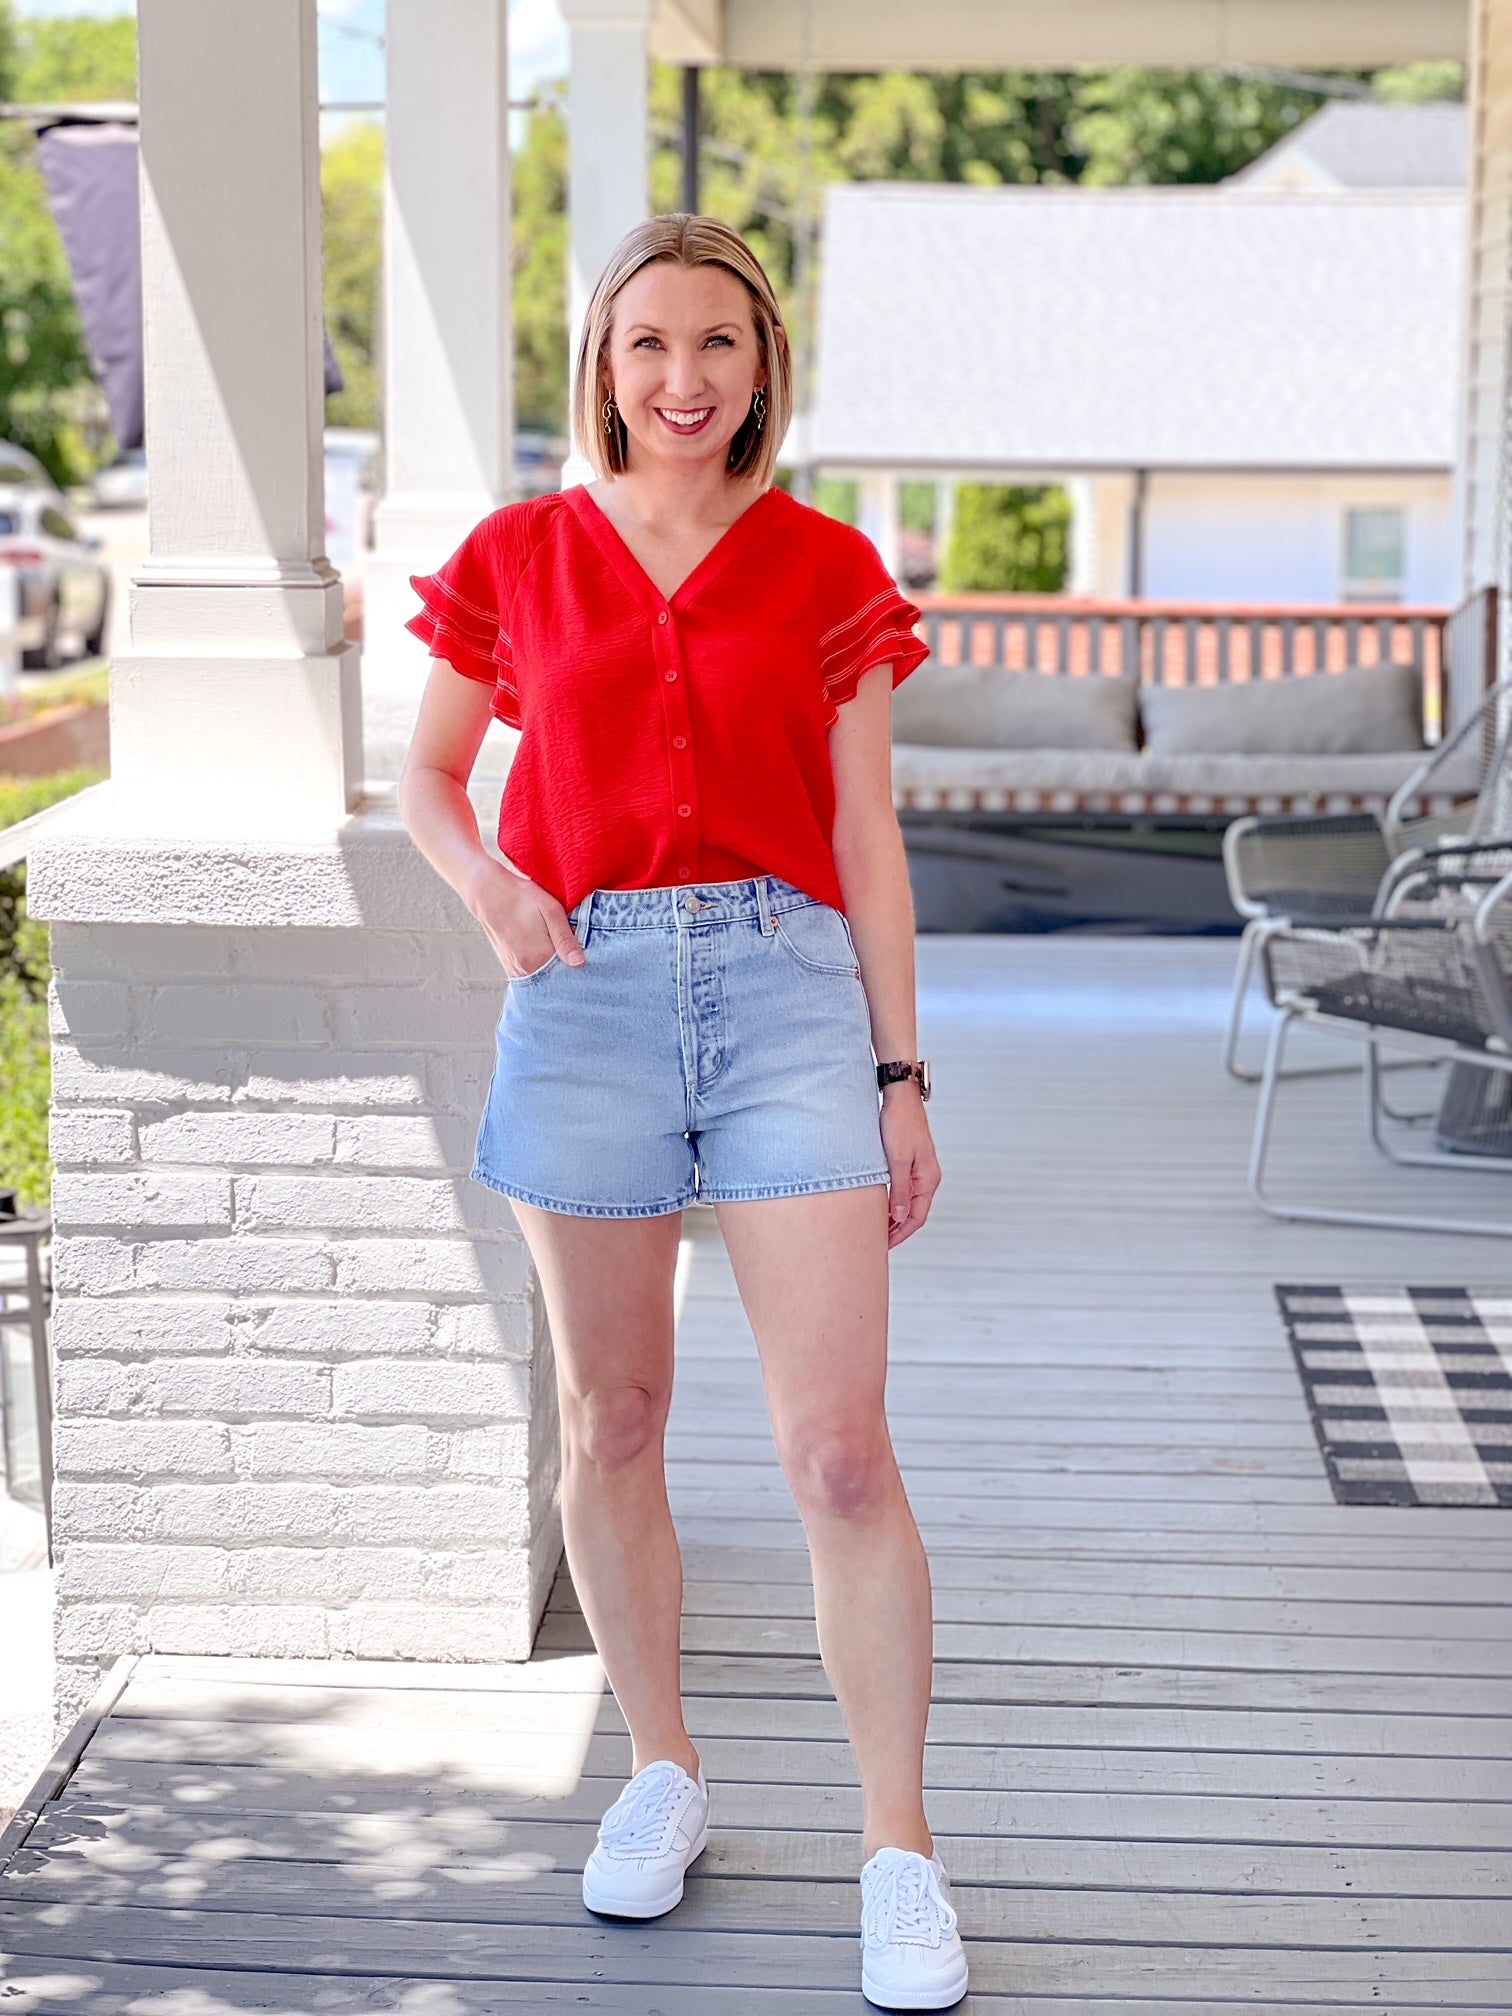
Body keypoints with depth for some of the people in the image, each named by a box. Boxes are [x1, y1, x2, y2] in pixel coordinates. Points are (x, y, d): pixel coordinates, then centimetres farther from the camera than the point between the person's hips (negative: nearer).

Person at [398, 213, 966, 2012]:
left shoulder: (826, 571, 6)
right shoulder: (518, 559, 7)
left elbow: (866, 839, 8)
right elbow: (424, 773, 16)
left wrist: (901, 1075, 5)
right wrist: (482, 878, -6)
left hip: (788, 987, -1)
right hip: (586, 991, 1)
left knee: (840, 1449, -6)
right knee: (610, 1425, 11)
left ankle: (899, 1851, 4)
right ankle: (660, 1769, 30)